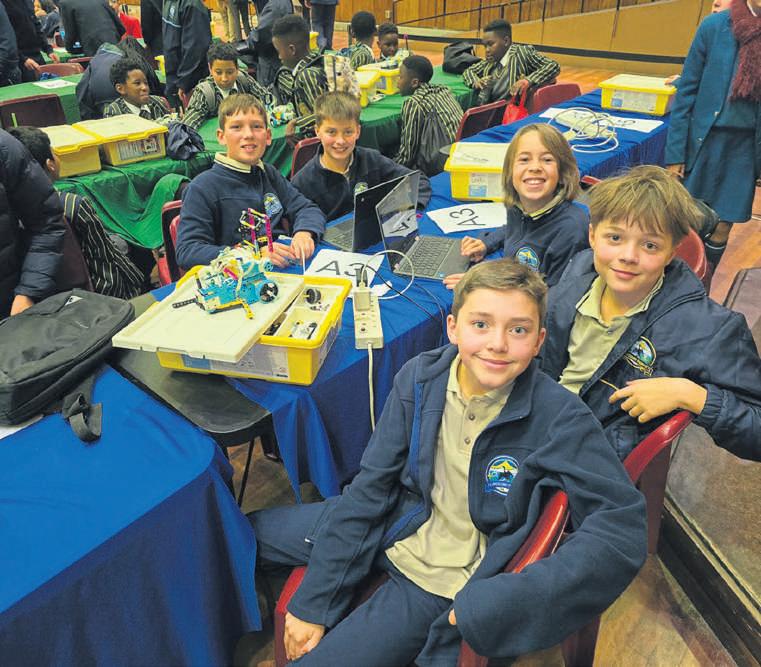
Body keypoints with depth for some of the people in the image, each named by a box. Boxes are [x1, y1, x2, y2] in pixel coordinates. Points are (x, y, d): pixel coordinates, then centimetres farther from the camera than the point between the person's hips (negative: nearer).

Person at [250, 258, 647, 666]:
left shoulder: (558, 418, -24)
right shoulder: (419, 378, -13)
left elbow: (622, 529, -25)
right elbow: (369, 488, -9)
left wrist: (498, 602, -32)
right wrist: (311, 603, -8)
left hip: (445, 583, -4)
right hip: (398, 525, 4)